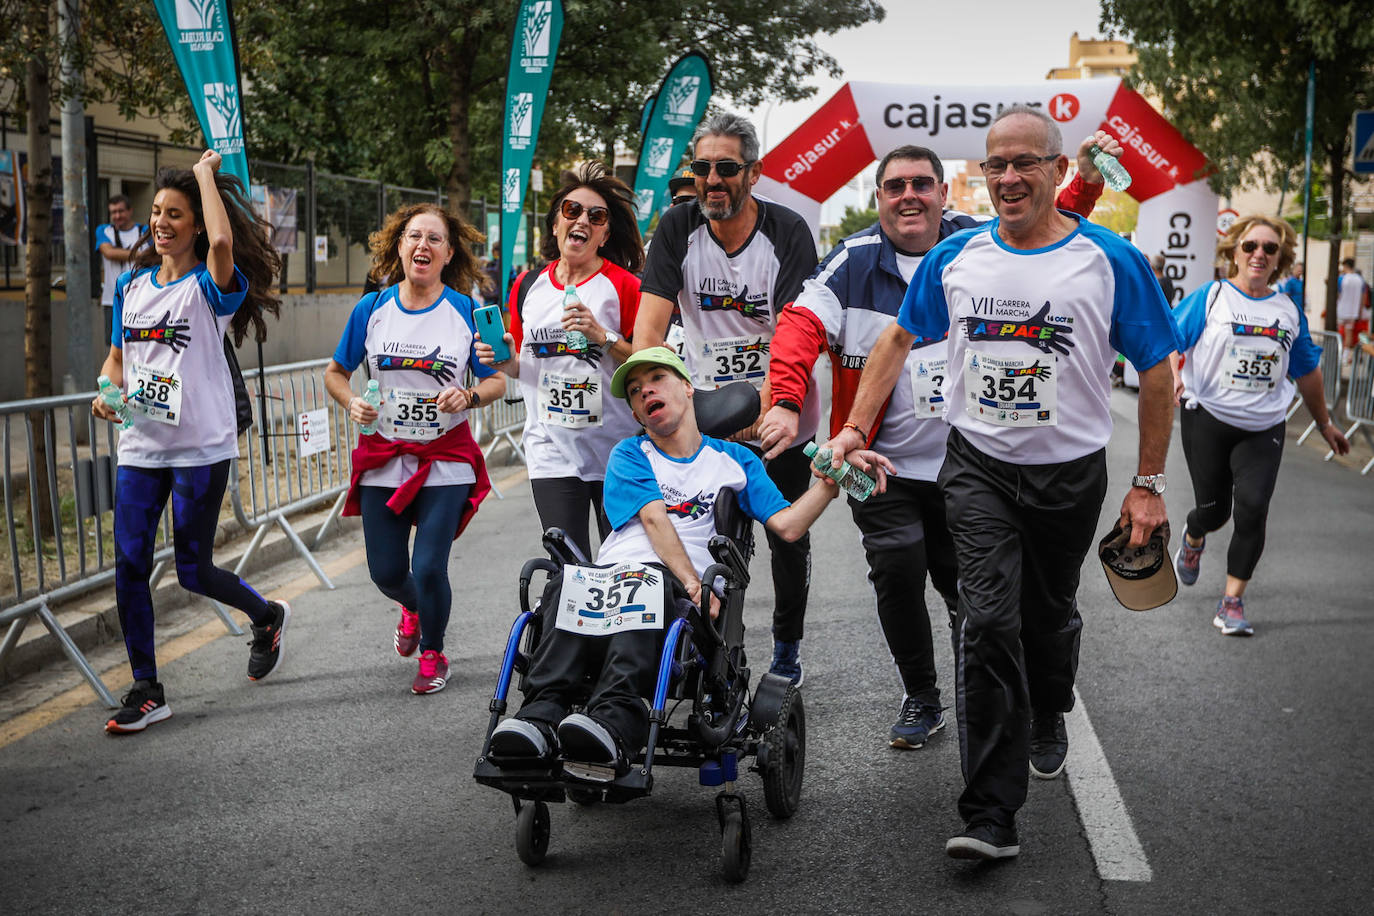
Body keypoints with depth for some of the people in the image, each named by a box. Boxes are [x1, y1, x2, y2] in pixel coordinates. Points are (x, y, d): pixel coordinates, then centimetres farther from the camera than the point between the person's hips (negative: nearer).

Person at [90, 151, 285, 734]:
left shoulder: (211, 286, -8)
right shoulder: (131, 284, 11)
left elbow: (222, 241, -32)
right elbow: (117, 356, 19)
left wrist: (206, 173, -17)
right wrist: (107, 391, -3)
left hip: (201, 449, -5)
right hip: (140, 447, 5)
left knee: (193, 571, 2)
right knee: (129, 566, -1)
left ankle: (267, 616, 32)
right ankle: (146, 691, 11)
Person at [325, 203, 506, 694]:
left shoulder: (466, 311, -4)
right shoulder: (372, 309, 1)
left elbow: (497, 381, 1)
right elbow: (335, 373, 10)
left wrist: (469, 396, -20)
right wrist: (351, 402, -10)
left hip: (446, 458, -2)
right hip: (382, 458, 2)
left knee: (428, 569, -10)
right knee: (386, 572, 6)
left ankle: (433, 654, 21)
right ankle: (412, 608, 45)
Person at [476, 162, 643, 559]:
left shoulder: (623, 285, -2)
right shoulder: (528, 286, 10)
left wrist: (603, 337, -18)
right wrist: (503, 359, -2)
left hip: (616, 453, -2)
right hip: (551, 451, 2)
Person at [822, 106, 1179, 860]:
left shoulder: (1110, 261, -8)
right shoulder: (955, 257, 0)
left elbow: (1157, 373, -2)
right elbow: (898, 340, 13)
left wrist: (1148, 484, -3)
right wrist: (854, 429, 6)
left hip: (1069, 473, 0)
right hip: (978, 466, 0)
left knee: (1050, 615, 18)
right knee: (988, 622, -12)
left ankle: (1047, 719, 52)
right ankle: (991, 817, -11)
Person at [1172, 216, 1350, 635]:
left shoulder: (1289, 311, 10)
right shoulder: (1211, 297, -1)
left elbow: (1307, 372, 20)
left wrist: (1325, 423, 25)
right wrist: (1172, 376, -24)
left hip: (1263, 430, 2)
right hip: (1209, 418, -2)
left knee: (1252, 508, -13)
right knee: (1213, 509, 3)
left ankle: (1232, 601, -3)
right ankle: (1193, 539, 42)